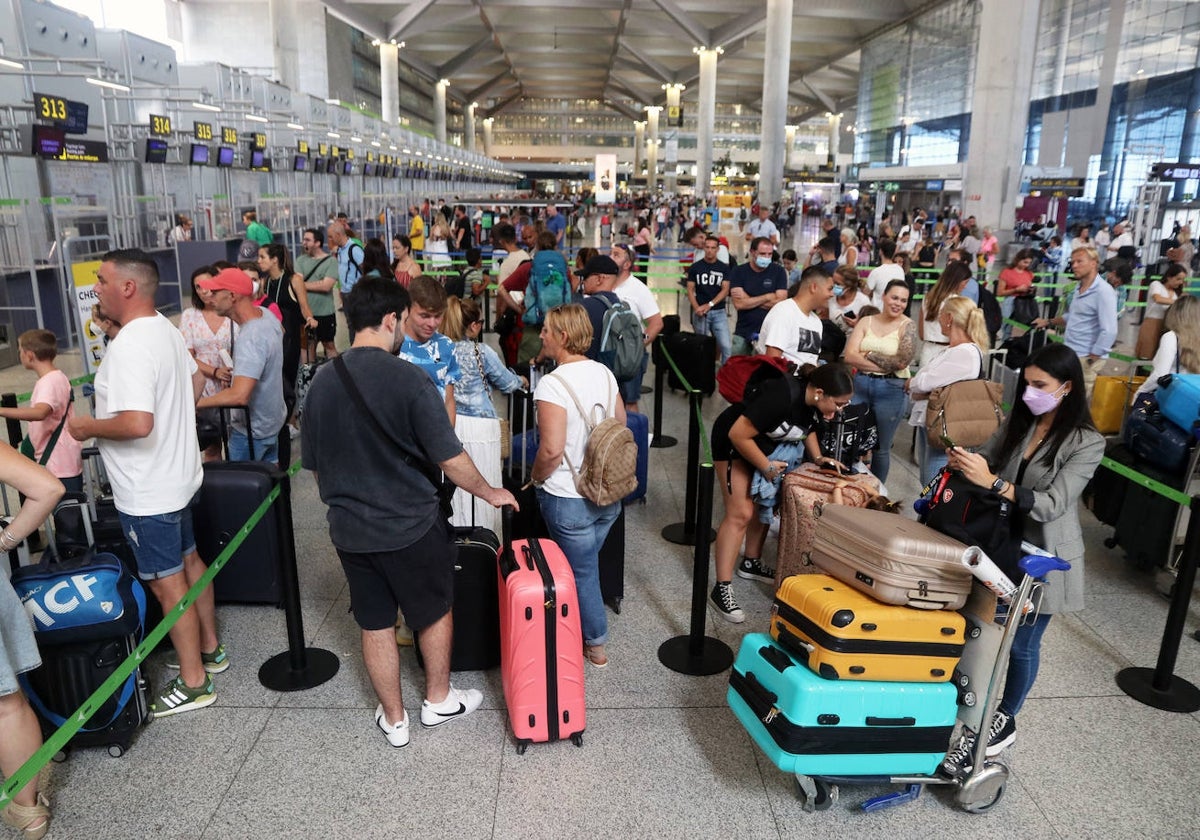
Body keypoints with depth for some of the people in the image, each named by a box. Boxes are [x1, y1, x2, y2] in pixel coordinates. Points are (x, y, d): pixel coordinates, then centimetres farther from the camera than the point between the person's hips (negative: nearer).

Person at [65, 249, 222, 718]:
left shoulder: (129, 346, -26)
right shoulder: (167, 329, 5)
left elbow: (137, 423, -34)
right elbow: (195, 383, 19)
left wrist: (88, 427, -18)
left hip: (147, 493, -10)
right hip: (179, 475, 10)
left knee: (168, 583, 2)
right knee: (188, 561, 21)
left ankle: (193, 683, 15)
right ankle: (209, 649, 37)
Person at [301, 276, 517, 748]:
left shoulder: (321, 382, -3)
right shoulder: (408, 379, -20)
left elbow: (314, 465, 7)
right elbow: (451, 460, -18)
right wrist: (489, 493, -1)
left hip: (349, 530, 5)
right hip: (410, 527, -5)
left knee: (374, 624, 17)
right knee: (436, 612, 19)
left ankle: (394, 720, 32)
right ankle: (438, 701, 36)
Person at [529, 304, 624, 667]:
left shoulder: (552, 384, -21)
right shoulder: (604, 373, 1)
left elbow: (552, 450, -26)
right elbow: (621, 426, 11)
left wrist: (536, 478, -8)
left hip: (569, 499, -7)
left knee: (581, 572, 11)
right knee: (585, 565, 23)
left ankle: (595, 644, 26)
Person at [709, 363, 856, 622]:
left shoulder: (816, 402, -12)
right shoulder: (782, 396, -36)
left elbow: (806, 428, 12)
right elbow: (738, 434, -30)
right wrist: (767, 467, -21)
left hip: (767, 445, 8)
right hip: (734, 442, -8)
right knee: (740, 513, -12)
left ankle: (751, 563, 31)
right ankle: (721, 589, -10)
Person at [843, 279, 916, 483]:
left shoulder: (907, 326, -3)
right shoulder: (866, 321, 5)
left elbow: (902, 361, -14)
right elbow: (849, 356, -6)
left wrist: (868, 355, -8)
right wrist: (886, 364, -12)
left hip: (891, 390, -3)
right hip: (860, 385, 3)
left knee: (881, 448, 10)